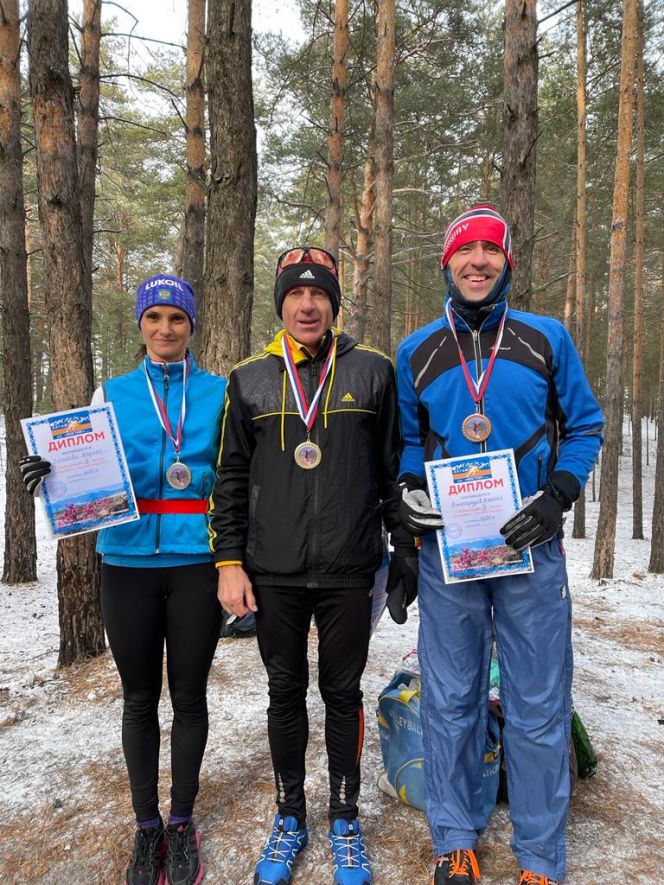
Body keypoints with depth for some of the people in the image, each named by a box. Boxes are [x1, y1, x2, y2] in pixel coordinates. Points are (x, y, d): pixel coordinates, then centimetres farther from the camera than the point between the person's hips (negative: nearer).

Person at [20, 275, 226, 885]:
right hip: (128, 563, 1)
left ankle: (182, 822, 30)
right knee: (140, 697, 12)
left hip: (196, 564, -1)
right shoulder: (112, 393, 7)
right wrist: (51, 474, -14)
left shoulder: (219, 393, 4)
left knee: (189, 696, 9)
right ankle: (146, 825, 31)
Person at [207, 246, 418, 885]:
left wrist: (407, 550, 2)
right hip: (273, 574, 1)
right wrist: (229, 561, 1)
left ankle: (345, 821, 32)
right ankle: (289, 818, 34)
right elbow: (230, 477, 6)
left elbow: (396, 469, 4)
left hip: (348, 573, -1)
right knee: (285, 694, 14)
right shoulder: (249, 380, 4)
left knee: (342, 694, 12)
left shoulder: (371, 372, 2)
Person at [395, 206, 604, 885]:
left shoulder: (547, 339, 4)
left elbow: (584, 426, 6)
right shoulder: (416, 352, 8)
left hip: (530, 548, 0)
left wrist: (557, 496, -9)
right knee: (451, 701, 10)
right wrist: (408, 493, -5)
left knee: (538, 707, 7)